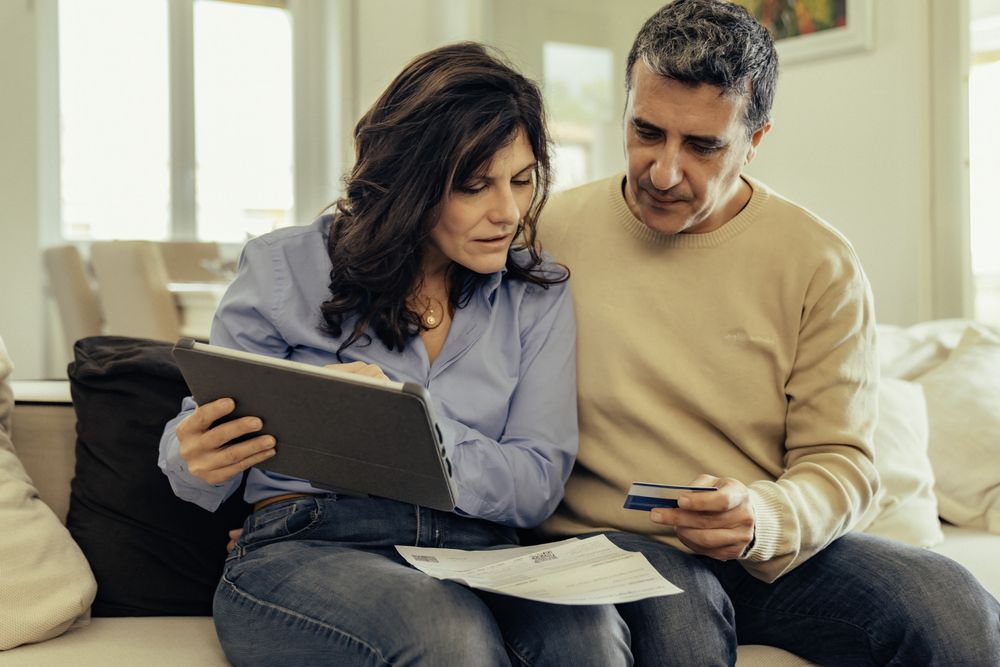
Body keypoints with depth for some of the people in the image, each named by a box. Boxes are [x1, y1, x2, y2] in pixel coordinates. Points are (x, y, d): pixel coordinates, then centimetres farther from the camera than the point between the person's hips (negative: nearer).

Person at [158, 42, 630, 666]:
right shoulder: (287, 269, 2)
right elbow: (196, 458, 7)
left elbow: (536, 486, 0)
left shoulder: (538, 293, 8)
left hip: (478, 552, 2)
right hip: (303, 547, -1)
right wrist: (199, 462, -19)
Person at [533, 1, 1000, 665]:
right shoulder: (551, 235, 0)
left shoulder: (822, 265, -1)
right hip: (607, 541, -2)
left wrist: (766, 519, -23)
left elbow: (840, 459, -2)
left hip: (781, 551, 2)